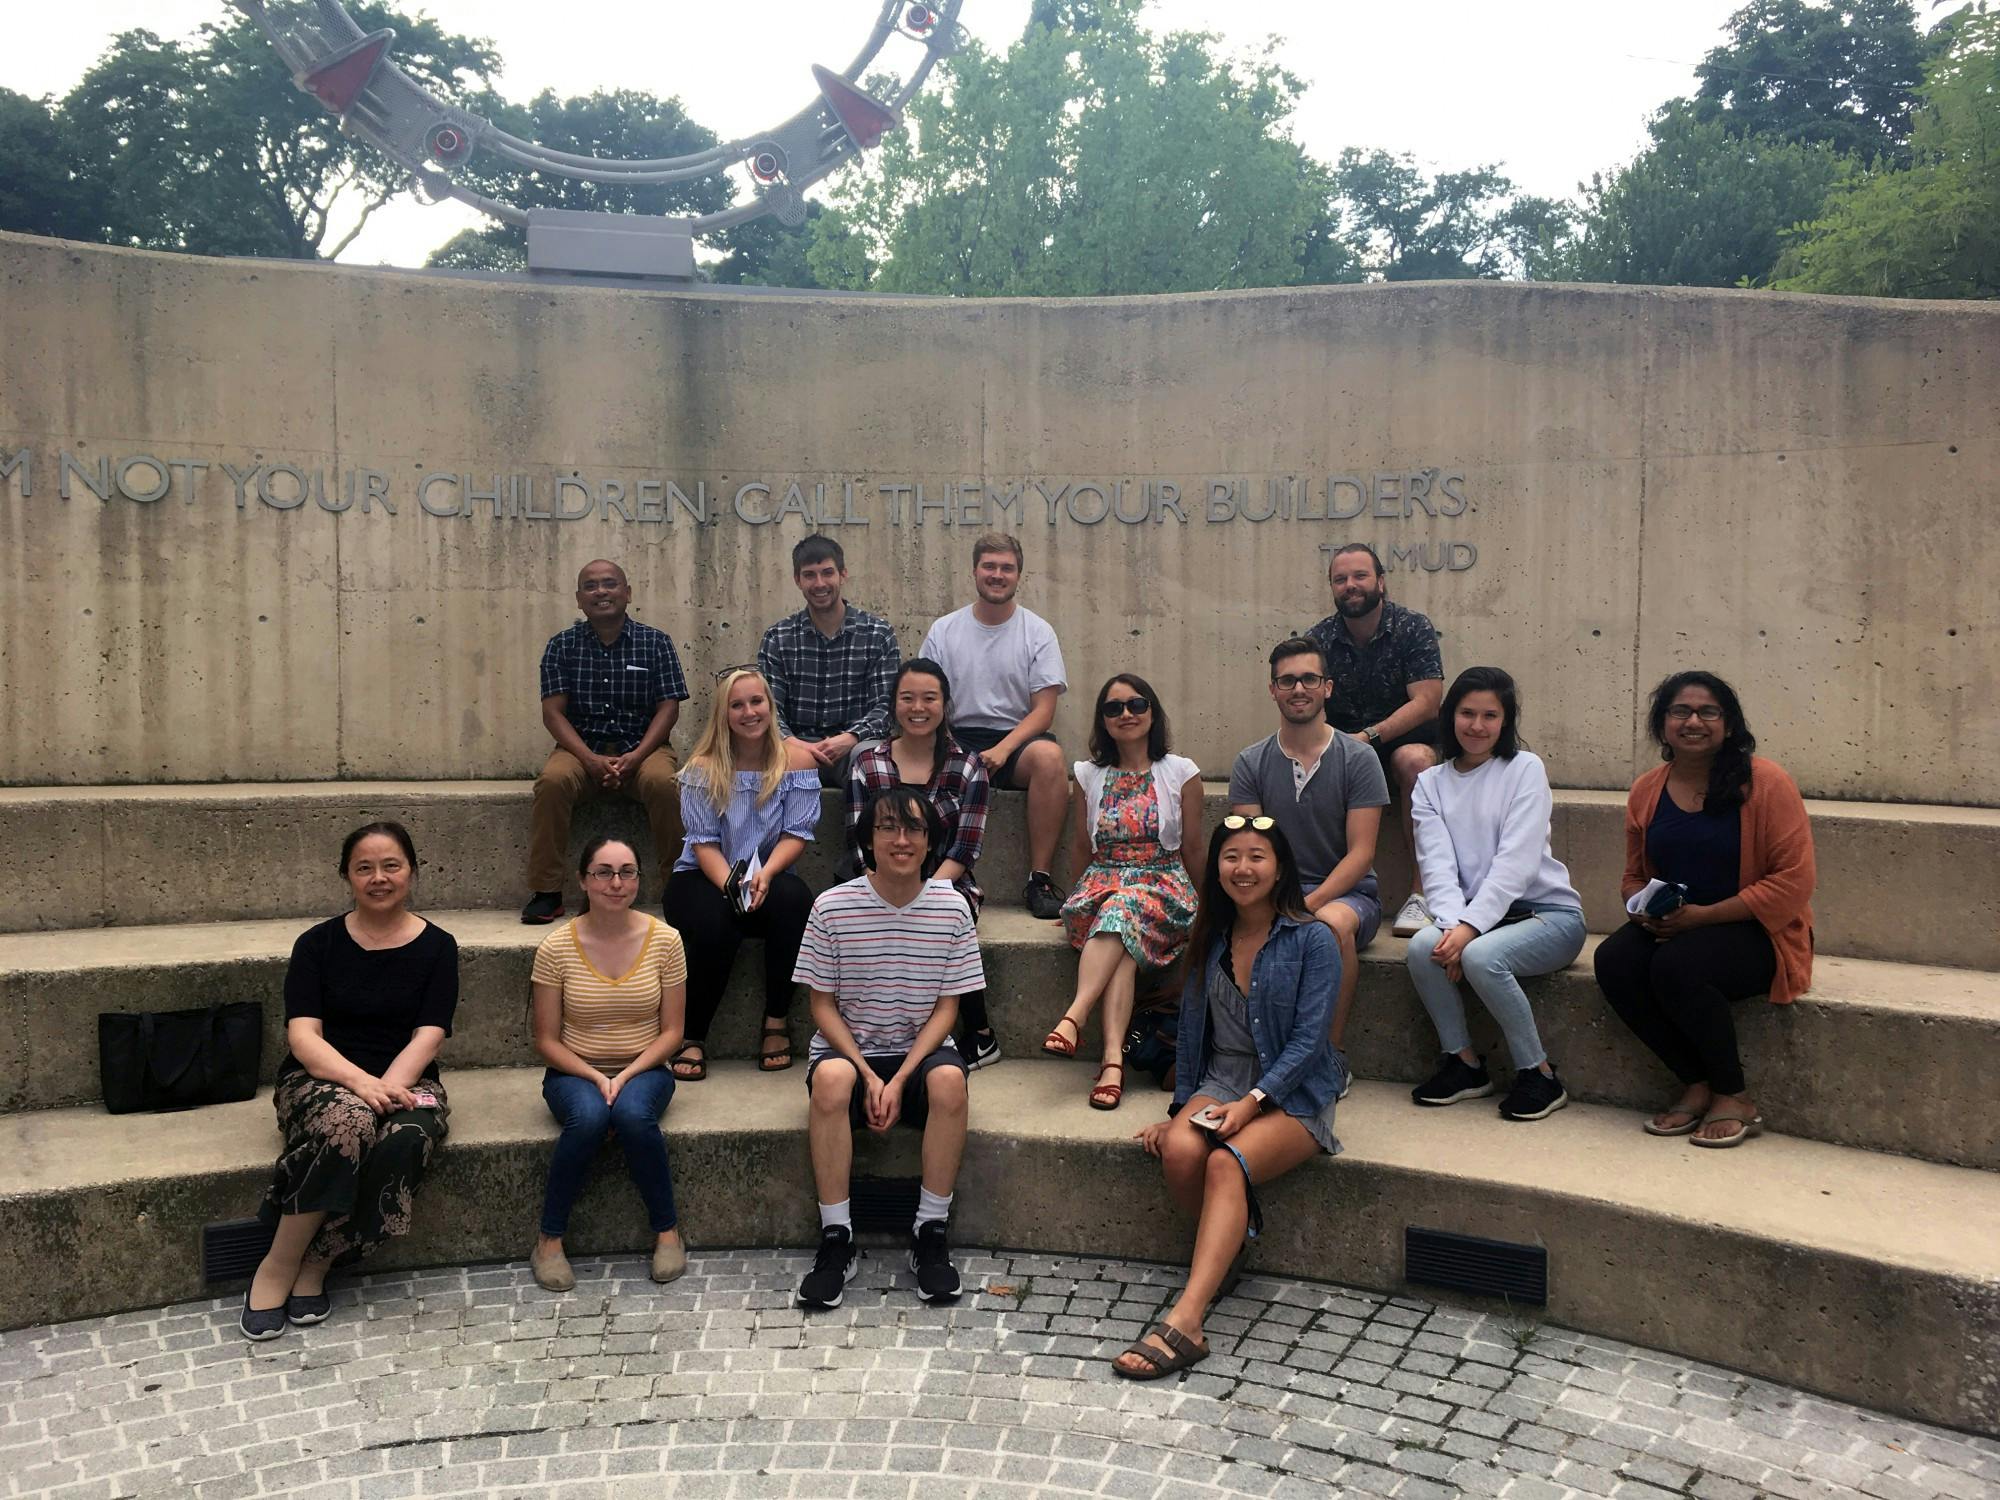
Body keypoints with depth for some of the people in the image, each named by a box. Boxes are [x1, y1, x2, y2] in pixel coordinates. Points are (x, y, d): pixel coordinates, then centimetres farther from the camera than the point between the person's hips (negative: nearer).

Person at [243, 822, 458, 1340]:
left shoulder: (437, 946, 4)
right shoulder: (318, 944, 4)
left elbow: (428, 1036, -4)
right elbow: (302, 1034, -7)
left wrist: (388, 1086, -23)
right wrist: (360, 1081, -25)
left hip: (405, 1082, 1)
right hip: (322, 1079, -1)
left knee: (406, 1139, -34)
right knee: (348, 1121, -37)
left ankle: (317, 1263, -16)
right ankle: (278, 1265, -21)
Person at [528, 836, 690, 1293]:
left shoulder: (664, 940, -4)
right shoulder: (556, 948, -6)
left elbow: (671, 1032, -1)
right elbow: (546, 1041, -2)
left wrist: (627, 1076, -16)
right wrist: (596, 1078, -17)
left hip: (644, 1069, 0)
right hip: (576, 1071, 0)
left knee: (634, 1114, -34)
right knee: (588, 1117, -34)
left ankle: (667, 1232, -13)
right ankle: (549, 1239, -14)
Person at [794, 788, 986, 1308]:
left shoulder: (951, 908, -4)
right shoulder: (832, 907, -7)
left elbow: (946, 1008, -2)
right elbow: (823, 1006, -3)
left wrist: (900, 1079, -15)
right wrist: (869, 1076, -16)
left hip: (920, 1051, 1)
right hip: (848, 1049, 0)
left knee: (949, 1078, -33)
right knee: (831, 1077, -35)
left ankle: (931, 1234, -17)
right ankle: (836, 1240, -22)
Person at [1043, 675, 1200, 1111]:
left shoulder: (1181, 773, 6)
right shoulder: (1089, 775, 12)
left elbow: (1191, 852, 9)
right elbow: (1080, 849, 19)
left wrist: (1195, 906, 8)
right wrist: (1088, 892, 11)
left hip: (1163, 884, -2)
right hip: (1101, 882, 2)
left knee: (1120, 911, -38)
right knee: (1123, 950, -33)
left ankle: (1074, 1018, -50)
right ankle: (1114, 1057, -47)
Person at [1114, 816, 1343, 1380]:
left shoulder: (1312, 940, -5)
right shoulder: (1211, 941, 12)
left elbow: (1308, 1038, -12)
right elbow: (1192, 1032, 16)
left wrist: (1251, 1101, -20)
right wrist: (1180, 1109, 7)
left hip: (1292, 1095, -4)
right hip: (1220, 1081, 4)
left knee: (1226, 1162, -33)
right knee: (1179, 1151, -29)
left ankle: (1185, 1322, -40)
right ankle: (1230, 1246, 0)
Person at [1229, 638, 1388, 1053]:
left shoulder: (1358, 759, 0)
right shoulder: (1250, 763, 8)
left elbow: (1361, 853, -6)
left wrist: (1309, 904, -20)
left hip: (1347, 893, -2)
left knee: (1333, 923, -37)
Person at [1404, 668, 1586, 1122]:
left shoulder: (1524, 768, -3)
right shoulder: (1430, 784, 9)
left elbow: (1516, 862, -14)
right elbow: (1437, 865, -4)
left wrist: (1470, 926, -24)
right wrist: (1452, 924, -23)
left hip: (1546, 912, -4)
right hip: (1470, 917, 4)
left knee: (1480, 955, -32)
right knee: (1422, 946, -26)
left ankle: (1540, 1075, -12)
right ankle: (1464, 1063, -6)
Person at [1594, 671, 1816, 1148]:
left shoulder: (1765, 782, -9)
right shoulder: (1646, 791, 8)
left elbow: (1794, 880, -14)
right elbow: (1635, 876, 21)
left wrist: (1702, 915, -18)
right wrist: (1645, 909, -5)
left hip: (1757, 933, -5)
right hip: (1670, 929, 5)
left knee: (1677, 966, -33)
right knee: (1612, 961, -24)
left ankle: (1733, 1098, -10)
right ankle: (1697, 1086, -8)